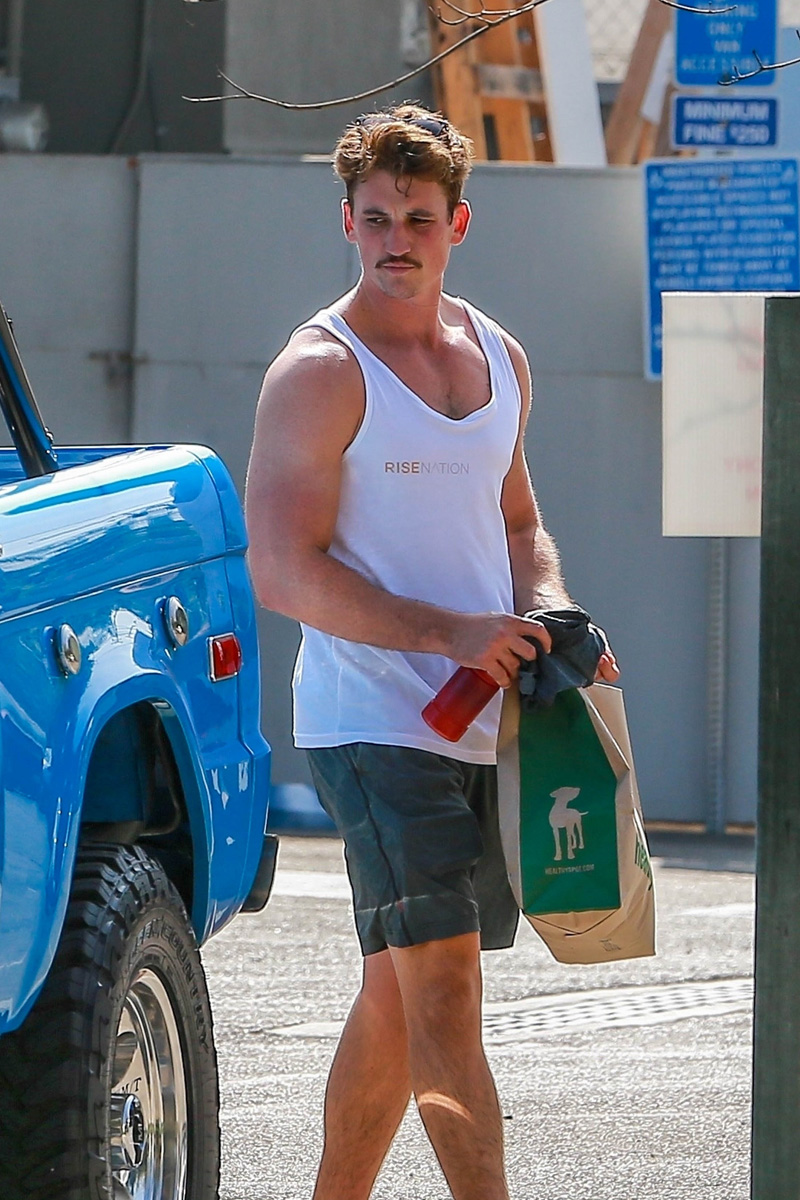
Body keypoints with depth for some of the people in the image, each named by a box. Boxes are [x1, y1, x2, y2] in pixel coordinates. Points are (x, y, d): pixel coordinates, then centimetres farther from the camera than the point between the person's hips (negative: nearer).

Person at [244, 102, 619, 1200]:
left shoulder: (499, 359, 13)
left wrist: (550, 615, 4)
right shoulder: (321, 371, -8)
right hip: (372, 723, -7)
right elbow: (285, 573, -14)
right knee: (441, 986, -15)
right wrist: (448, 634, -22)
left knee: (398, 992, 13)